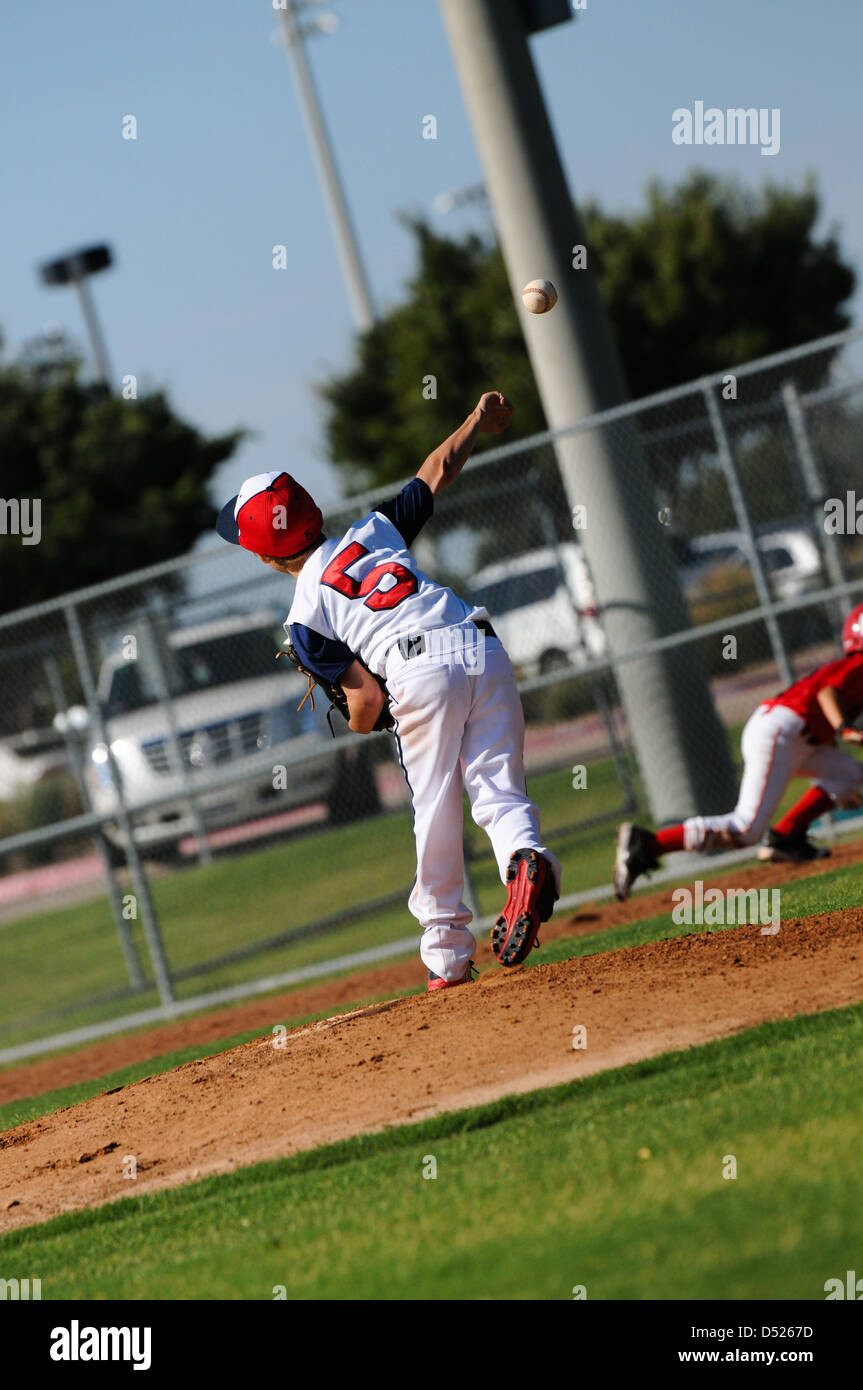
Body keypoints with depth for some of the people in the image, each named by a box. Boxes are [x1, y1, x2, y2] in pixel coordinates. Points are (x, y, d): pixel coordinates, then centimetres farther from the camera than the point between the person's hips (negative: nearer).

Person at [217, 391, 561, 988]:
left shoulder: (306, 615, 10)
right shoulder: (373, 529, 22)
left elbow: (365, 697, 5)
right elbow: (438, 472, 31)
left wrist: (358, 726, 27)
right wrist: (478, 421, 47)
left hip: (421, 669, -4)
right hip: (484, 648, 4)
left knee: (436, 812, 7)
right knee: (499, 790, 5)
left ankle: (449, 955, 13)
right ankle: (527, 857, -28)